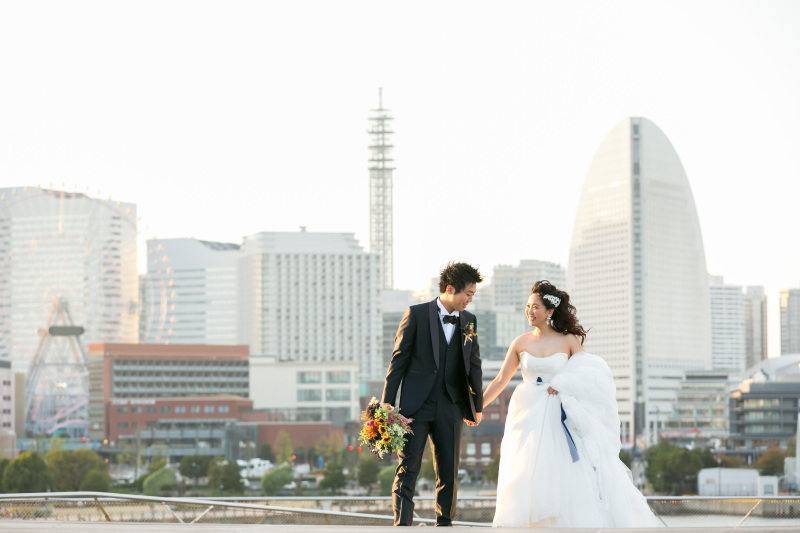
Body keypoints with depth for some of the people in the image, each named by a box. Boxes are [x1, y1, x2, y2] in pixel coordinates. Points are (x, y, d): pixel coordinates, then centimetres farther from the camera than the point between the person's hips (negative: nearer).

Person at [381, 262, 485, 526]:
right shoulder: (416, 314, -5)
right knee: (407, 471, -6)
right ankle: (402, 527, -6)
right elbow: (398, 360, -4)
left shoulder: (469, 321, 7)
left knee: (449, 473, 7)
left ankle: (444, 526, 16)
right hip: (416, 406, -4)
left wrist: (477, 405, 19)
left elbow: (474, 365, 15)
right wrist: (387, 405, -8)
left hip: (450, 409, 4)